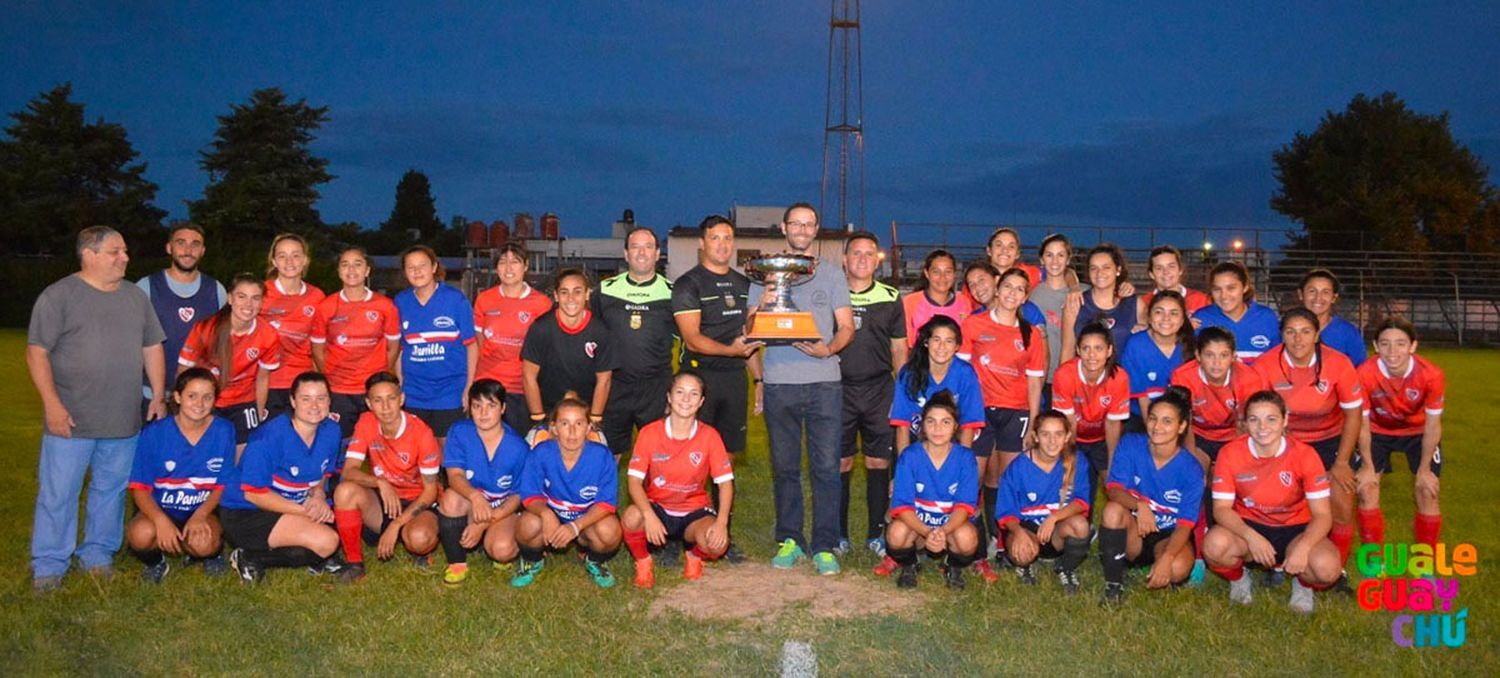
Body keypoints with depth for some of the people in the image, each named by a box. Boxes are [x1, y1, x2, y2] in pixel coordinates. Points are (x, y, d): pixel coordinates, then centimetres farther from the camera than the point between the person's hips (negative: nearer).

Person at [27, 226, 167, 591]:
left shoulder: (136, 297, 12)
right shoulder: (59, 296, -4)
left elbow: (152, 349, 17)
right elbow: (37, 352, -7)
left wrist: (158, 396, 9)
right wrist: (52, 404, -14)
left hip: (124, 421, 5)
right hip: (71, 421, -4)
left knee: (112, 490, 11)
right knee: (58, 494, 0)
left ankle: (98, 555, 23)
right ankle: (48, 566, 11)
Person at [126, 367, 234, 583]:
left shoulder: (223, 431, -6)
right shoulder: (154, 433, -9)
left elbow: (222, 486, -1)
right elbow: (140, 488, -10)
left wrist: (200, 515, -20)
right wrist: (161, 520, -29)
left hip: (203, 511, 0)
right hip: (159, 509, 0)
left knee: (204, 543, -32)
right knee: (142, 534, -33)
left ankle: (211, 555, 8)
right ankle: (154, 562, 4)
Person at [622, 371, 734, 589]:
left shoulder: (709, 436, -9)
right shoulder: (649, 433, -11)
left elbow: (725, 482, -8)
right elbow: (634, 480, -15)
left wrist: (721, 522, -24)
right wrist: (649, 516, -32)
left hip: (694, 512, 1)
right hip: (657, 507, -1)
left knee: (717, 543, -30)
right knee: (631, 518, -35)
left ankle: (694, 556, 10)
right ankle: (643, 561, 0)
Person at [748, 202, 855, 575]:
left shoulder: (832, 272, 10)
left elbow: (846, 326, 5)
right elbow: (750, 328, 8)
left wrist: (828, 348, -15)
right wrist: (762, 306, -13)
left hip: (824, 380, -1)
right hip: (779, 382, 1)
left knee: (826, 466, -2)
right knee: (784, 466, 7)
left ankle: (825, 545, 5)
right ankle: (789, 539, 17)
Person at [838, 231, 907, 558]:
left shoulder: (890, 298, 9)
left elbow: (899, 350, 13)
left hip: (880, 389, 1)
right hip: (839, 387, -1)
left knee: (879, 463, 3)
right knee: (840, 463, 2)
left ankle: (876, 534, 14)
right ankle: (838, 534, 13)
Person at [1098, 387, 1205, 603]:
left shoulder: (1191, 470, -13)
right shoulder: (1130, 445, -10)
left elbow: (1185, 523, -15)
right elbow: (1113, 489, -18)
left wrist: (1166, 558, -32)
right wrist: (1139, 505, -40)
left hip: (1168, 535, -1)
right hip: (1132, 529, 1)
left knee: (1177, 569, -33)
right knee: (1113, 509, -32)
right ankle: (1114, 584, -18)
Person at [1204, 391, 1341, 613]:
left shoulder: (1304, 455, -15)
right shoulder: (1230, 454, -14)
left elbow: (1322, 514, -16)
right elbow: (1221, 508, -15)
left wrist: (1303, 547, -36)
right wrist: (1251, 537, -34)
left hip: (1294, 530, 0)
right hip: (1247, 528, 0)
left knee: (1327, 567, -32)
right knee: (1214, 544, -34)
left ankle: (1303, 585, 8)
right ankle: (1238, 579, 4)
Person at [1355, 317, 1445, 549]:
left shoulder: (1431, 375, -31)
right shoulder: (1364, 375, -32)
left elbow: (1432, 425, -16)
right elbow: (1362, 423, -17)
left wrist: (1424, 469, -10)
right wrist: (1368, 466, -10)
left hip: (1418, 431, 0)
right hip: (1378, 431, 0)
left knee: (1427, 493, -5)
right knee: (1366, 490, -6)